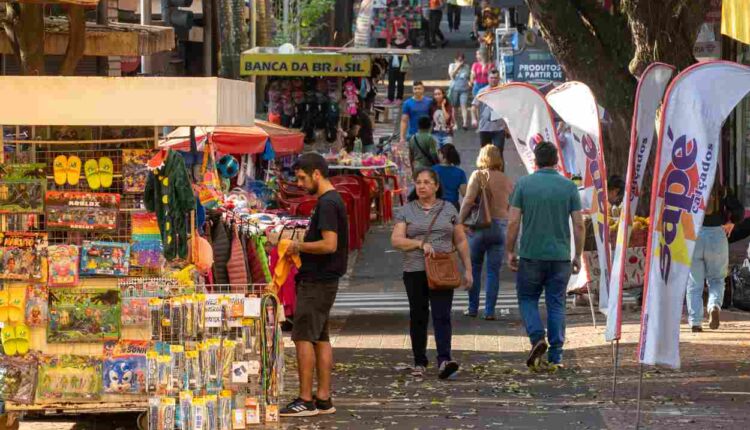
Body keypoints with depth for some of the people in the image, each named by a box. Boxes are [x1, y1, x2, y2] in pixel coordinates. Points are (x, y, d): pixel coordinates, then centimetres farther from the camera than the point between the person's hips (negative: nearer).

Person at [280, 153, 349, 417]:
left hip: (316, 282, -10)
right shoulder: (333, 200, 15)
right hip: (325, 279, 10)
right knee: (321, 338, 11)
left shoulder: (327, 203, -16)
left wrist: (299, 246, -12)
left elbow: (329, 244, -24)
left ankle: (305, 401, -8)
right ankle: (323, 399, 14)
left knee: (303, 337, -8)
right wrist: (302, 247, 11)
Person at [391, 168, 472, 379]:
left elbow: (461, 241, 12)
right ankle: (419, 363, 15)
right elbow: (396, 240, -3)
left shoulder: (448, 209, 9)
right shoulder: (406, 211, 6)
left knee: (442, 316, -12)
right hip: (415, 272, 1)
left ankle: (444, 361, -22)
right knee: (418, 317, 6)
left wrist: (467, 269, 8)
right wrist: (420, 244, -16)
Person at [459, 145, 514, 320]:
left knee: (474, 268, 11)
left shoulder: (478, 175, -5)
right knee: (494, 271, 6)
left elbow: (469, 200, -14)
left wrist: (460, 221, -9)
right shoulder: (507, 181, 7)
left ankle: (473, 308, 12)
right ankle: (489, 311, 4)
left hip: (479, 227, -3)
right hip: (501, 227, 3)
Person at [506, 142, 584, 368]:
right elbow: (579, 224, -1)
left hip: (531, 255, -1)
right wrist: (578, 255, 9)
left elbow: (513, 222, -5)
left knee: (527, 298, 14)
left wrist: (510, 251, 5)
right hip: (560, 256, 1)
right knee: (556, 304, 8)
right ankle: (555, 356, 6)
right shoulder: (569, 186, 0)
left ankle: (537, 337, -9)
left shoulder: (523, 184, -3)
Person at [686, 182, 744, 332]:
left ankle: (695, 322, 0)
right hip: (717, 236, 0)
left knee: (694, 284, 7)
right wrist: (731, 222, 12)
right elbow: (739, 210, -7)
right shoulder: (723, 191, 3)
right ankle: (714, 305, -14)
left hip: (693, 237, 0)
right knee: (716, 279, 16)